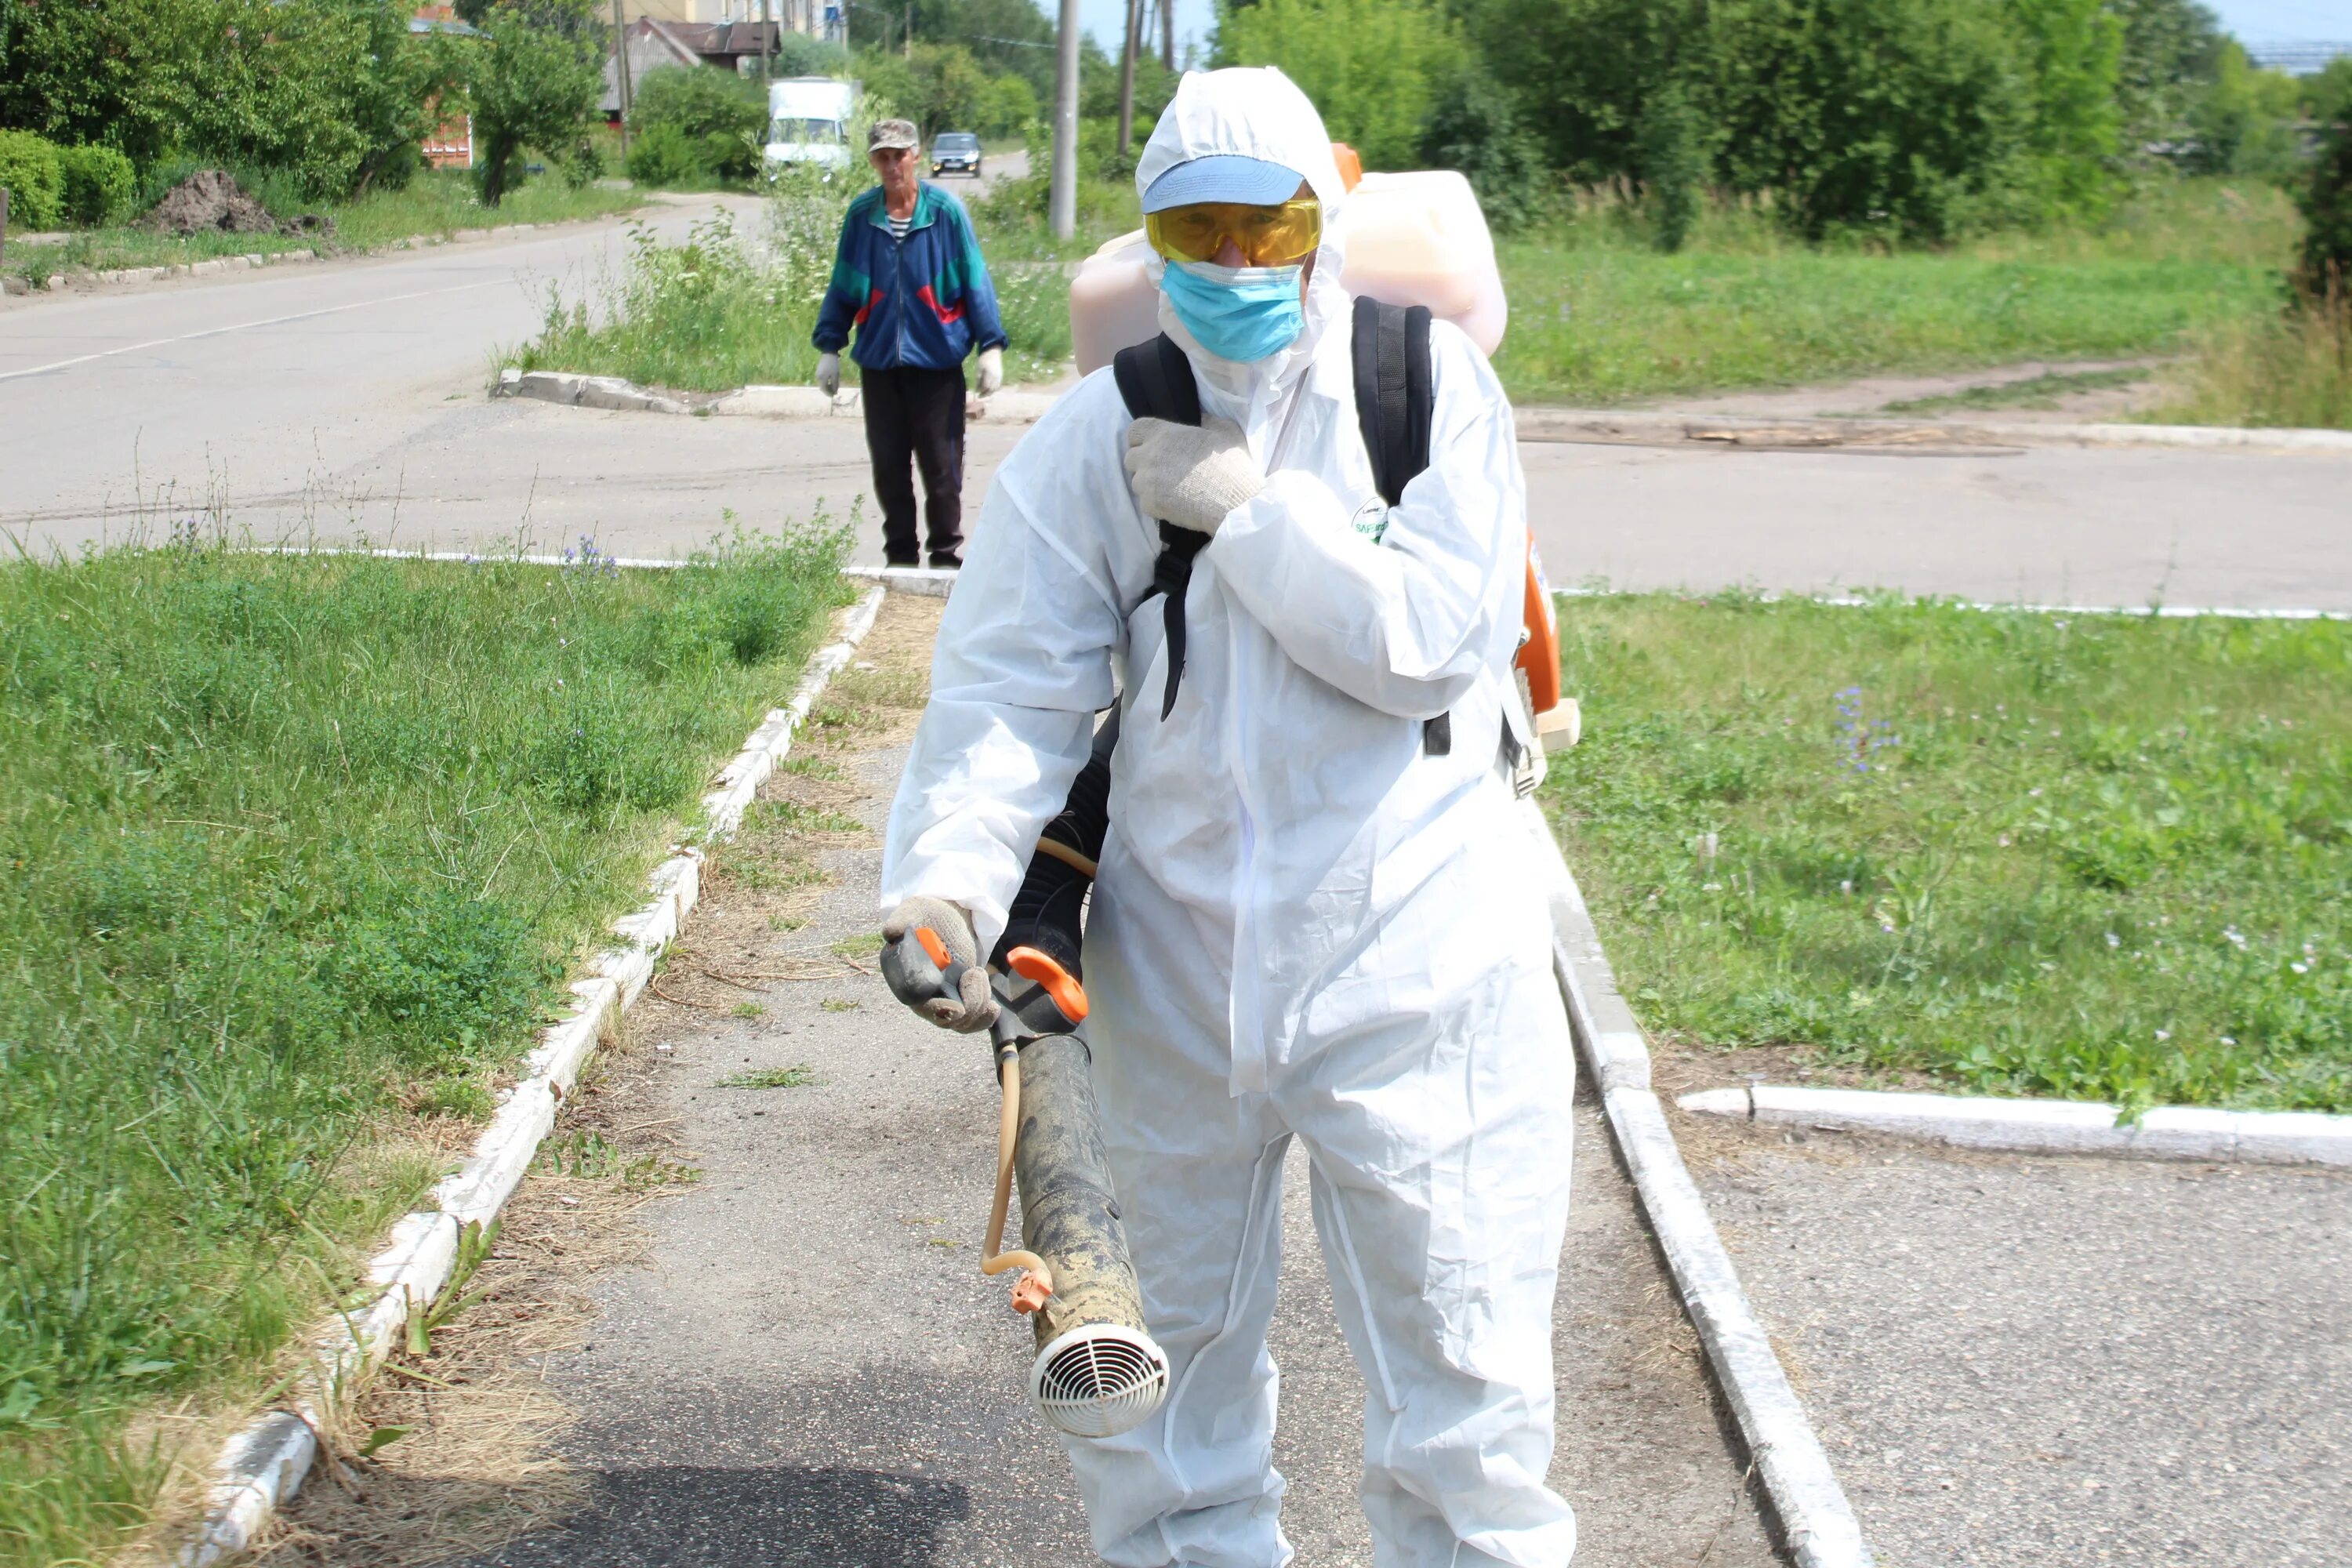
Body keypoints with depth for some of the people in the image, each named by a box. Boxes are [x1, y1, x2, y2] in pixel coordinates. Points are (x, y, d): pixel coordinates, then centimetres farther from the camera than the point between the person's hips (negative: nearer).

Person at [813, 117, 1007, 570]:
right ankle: (900, 555, 20)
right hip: (878, 360, 3)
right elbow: (842, 288, 11)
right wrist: (829, 347, 9)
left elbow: (975, 280, -2)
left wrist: (991, 346, -5)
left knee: (941, 465, 1)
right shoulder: (861, 215, 3)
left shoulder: (946, 211, -5)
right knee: (888, 467, 9)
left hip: (937, 359, -3)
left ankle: (946, 554, 14)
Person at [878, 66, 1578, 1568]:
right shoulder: (1098, 438, -1)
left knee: (1460, 1366, 6)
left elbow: (1439, 633, -16)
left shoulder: (1429, 380, -5)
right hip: (1176, 973, 3)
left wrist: (1246, 506, -17)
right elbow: (1010, 686, -7)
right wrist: (949, 875, -22)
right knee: (1162, 1358, 18)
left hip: (1412, 964, -2)